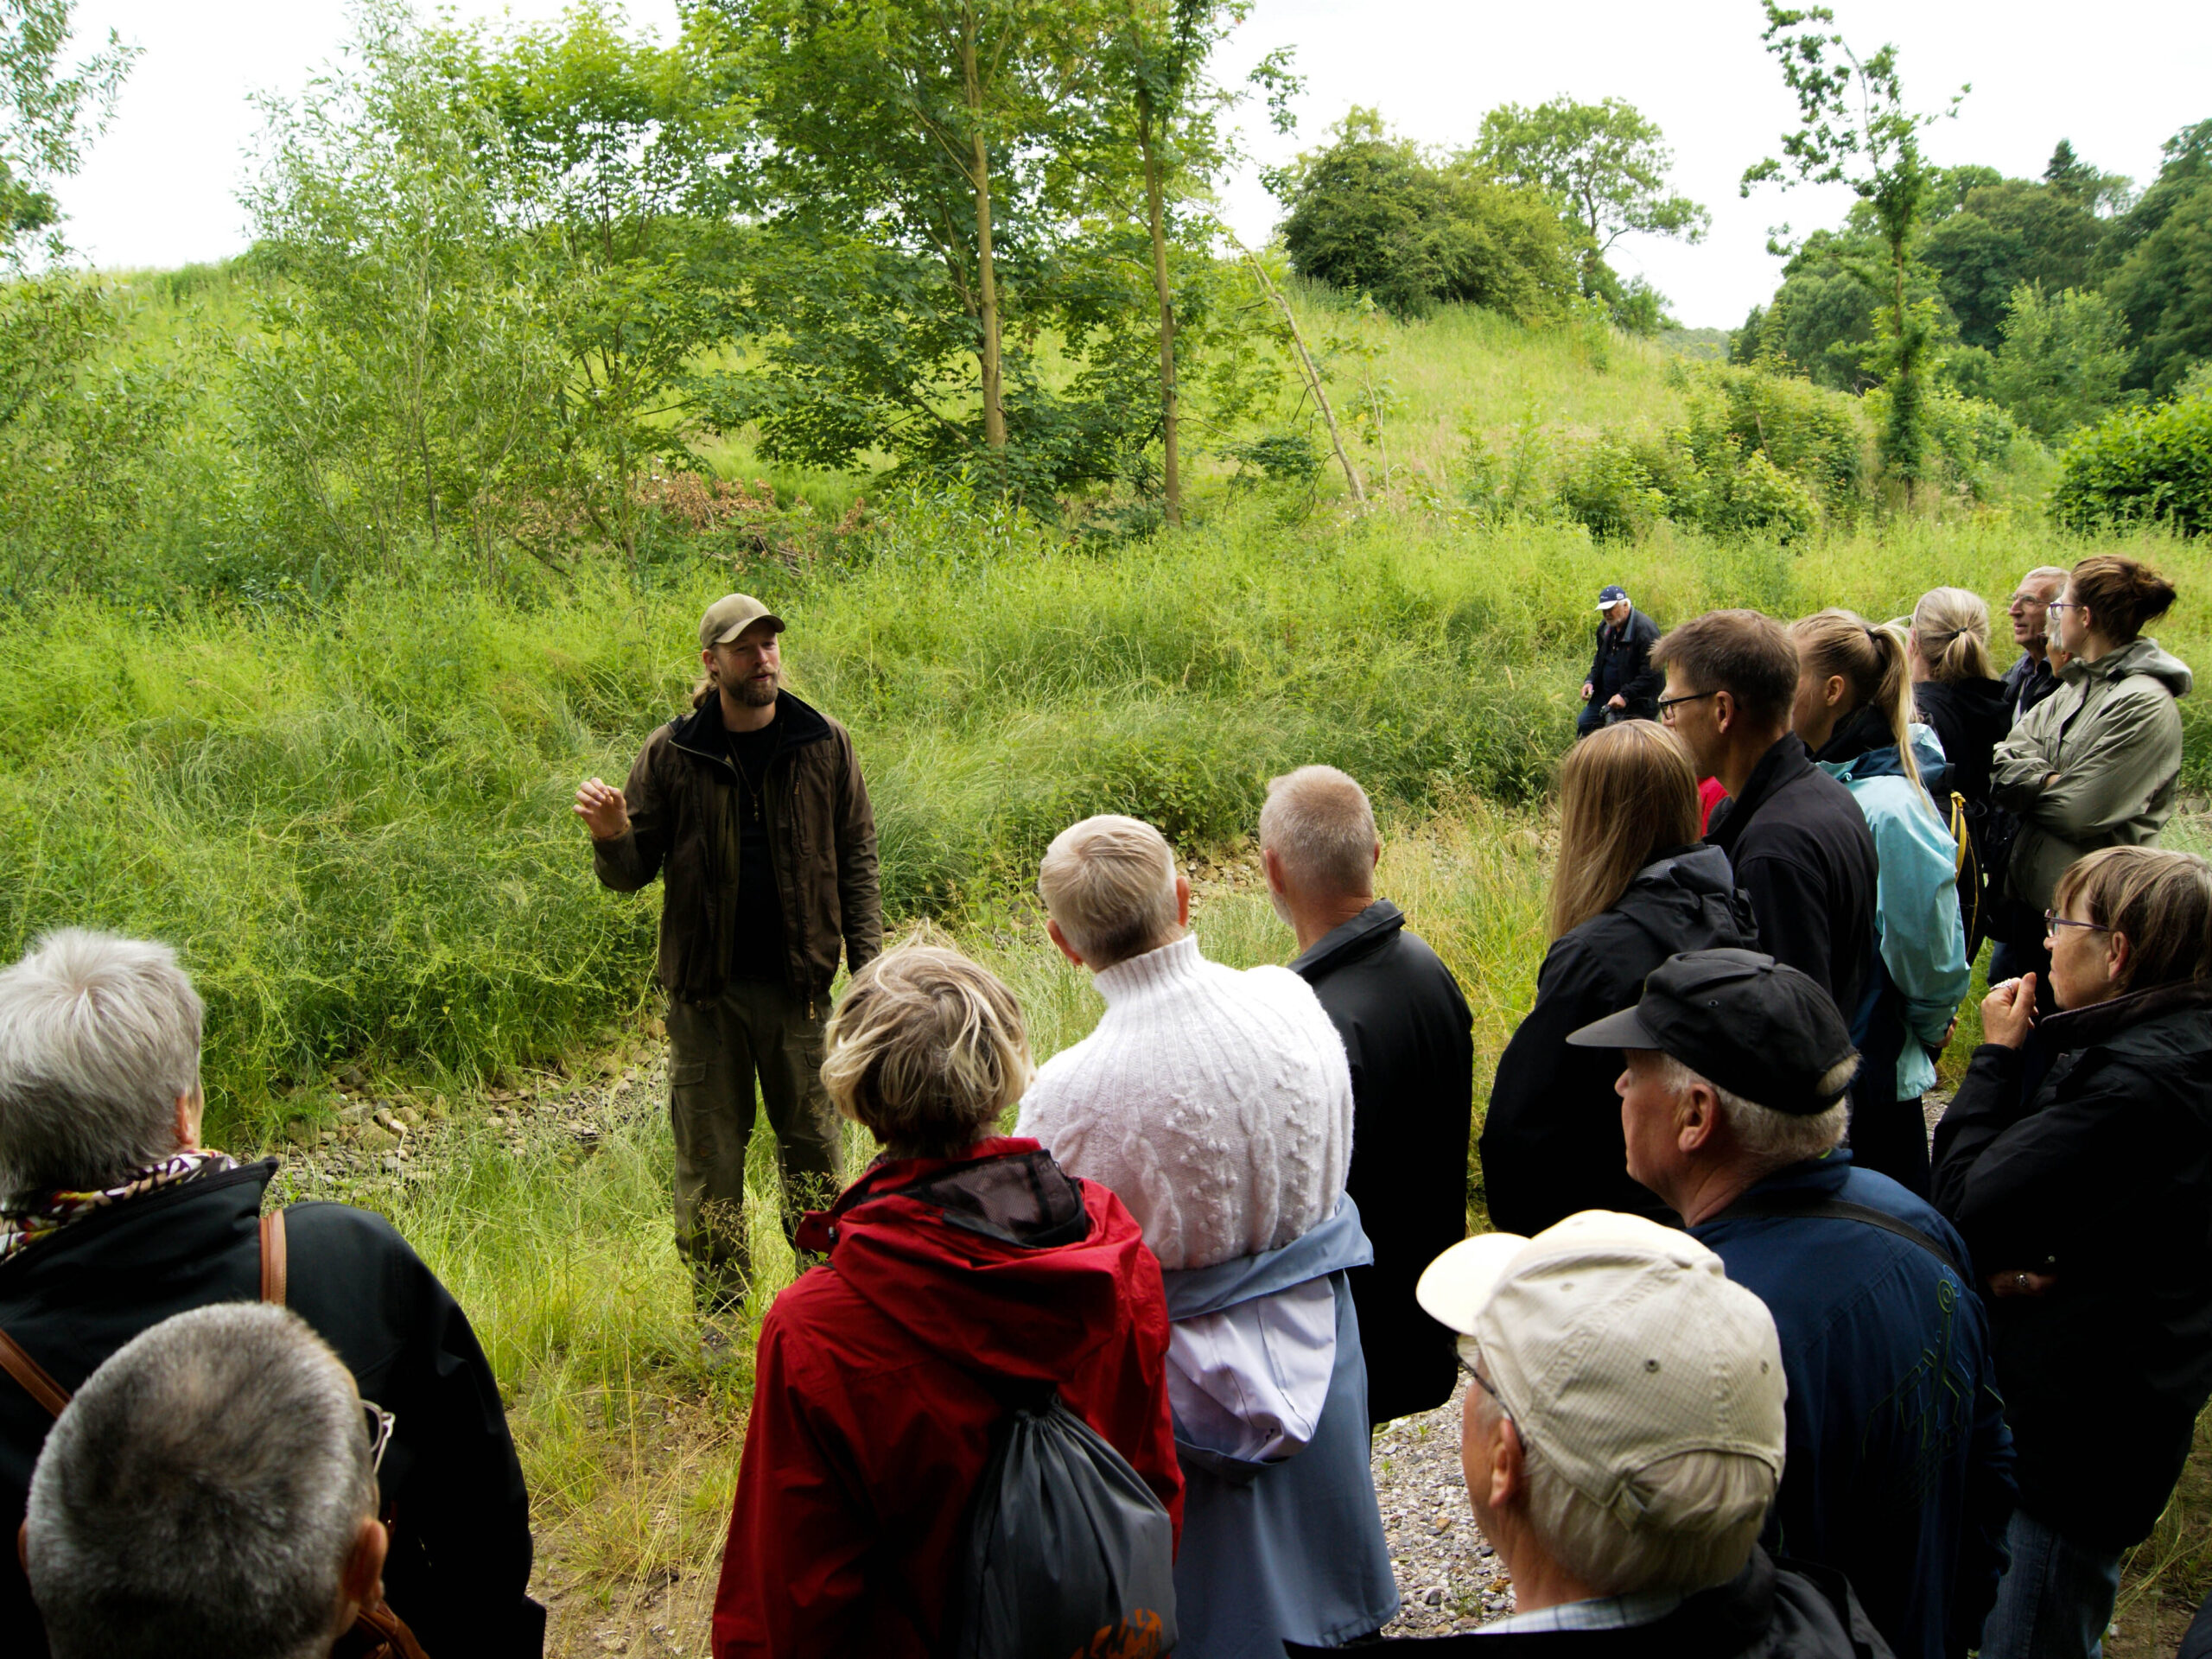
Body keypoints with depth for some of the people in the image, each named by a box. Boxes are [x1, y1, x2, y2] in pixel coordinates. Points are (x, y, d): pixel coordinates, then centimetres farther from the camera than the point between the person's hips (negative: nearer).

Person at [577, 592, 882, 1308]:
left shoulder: (825, 744, 0)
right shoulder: (672, 752, -2)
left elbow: (856, 859, 4)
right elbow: (633, 873, 2)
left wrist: (866, 963, -2)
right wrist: (611, 839, -21)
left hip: (798, 983, 0)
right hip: (705, 987, 0)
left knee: (810, 1143, 11)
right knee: (708, 1156, 9)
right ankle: (719, 1314, 23)